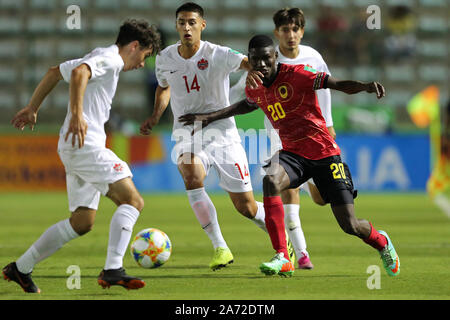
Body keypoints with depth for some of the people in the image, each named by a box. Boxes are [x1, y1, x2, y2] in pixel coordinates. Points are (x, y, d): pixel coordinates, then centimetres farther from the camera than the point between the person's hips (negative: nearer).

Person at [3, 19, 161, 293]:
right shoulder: (111, 60, -7)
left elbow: (55, 72, 32)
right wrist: (76, 115, -35)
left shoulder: (98, 58, 24)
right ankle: (113, 270, -25)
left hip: (76, 147, 10)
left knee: (83, 222, 11)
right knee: (133, 201, -15)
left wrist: (33, 108, 35)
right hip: (86, 145, -10)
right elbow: (79, 73, -26)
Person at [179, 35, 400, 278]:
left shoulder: (296, 75, -16)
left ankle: (381, 242, 33)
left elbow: (340, 85, -25)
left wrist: (365, 86, -44)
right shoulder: (254, 89, 3)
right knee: (270, 180, -32)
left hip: (324, 153, -4)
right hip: (293, 153, 4)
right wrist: (210, 117, 29)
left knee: (350, 226, -5)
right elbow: (248, 104, 29)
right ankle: (282, 259, -31)